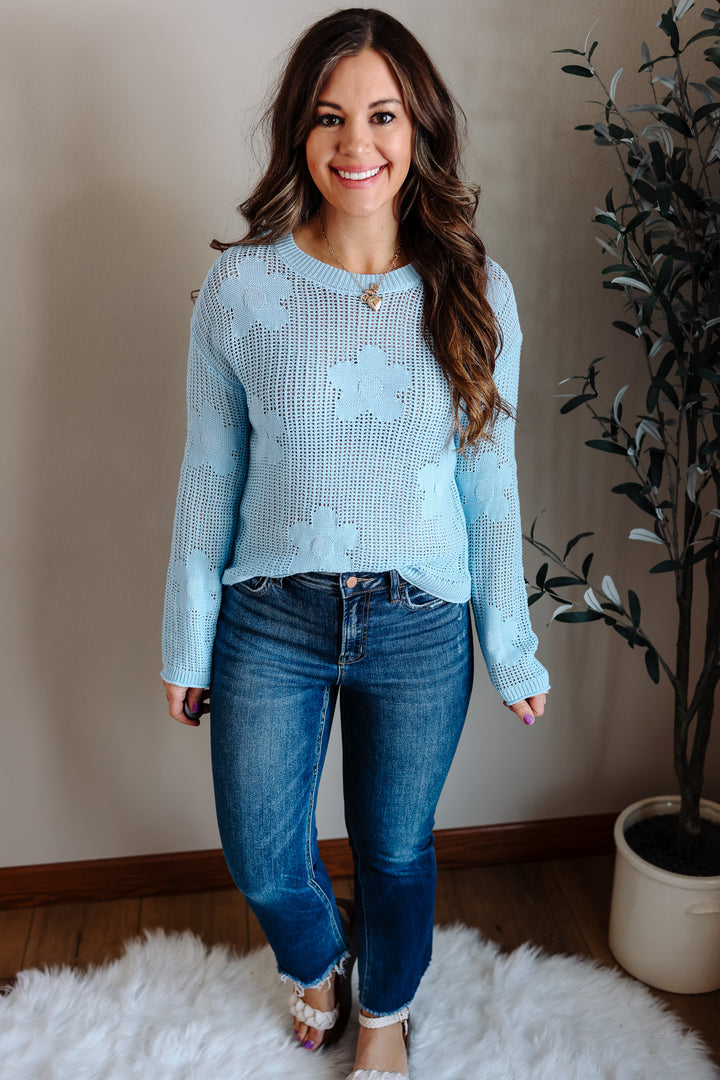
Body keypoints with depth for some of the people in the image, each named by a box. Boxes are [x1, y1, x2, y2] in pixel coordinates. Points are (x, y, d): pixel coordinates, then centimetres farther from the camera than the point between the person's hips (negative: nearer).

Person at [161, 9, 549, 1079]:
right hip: (271, 618, 1)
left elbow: (491, 483, -1)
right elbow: (210, 476, -2)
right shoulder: (240, 286, -9)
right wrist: (189, 644, 3)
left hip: (420, 628, 0)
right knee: (263, 863, 15)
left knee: (396, 851, 19)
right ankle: (319, 961, 54)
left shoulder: (473, 291, -7)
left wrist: (513, 650, 3)